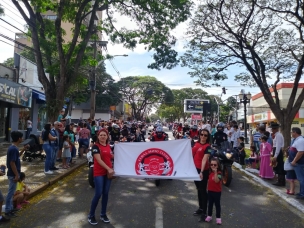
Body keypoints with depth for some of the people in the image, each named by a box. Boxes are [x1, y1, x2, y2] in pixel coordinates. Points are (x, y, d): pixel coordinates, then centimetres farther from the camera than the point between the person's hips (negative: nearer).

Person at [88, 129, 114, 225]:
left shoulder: (108, 146, 8)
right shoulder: (95, 146, -11)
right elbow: (99, 160, -20)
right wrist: (108, 169, -25)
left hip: (108, 172, 6)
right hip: (99, 173, -6)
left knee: (106, 193, 11)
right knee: (98, 194, -6)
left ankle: (103, 214, 25)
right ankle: (91, 215, 12)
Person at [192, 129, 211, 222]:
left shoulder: (207, 147, -15)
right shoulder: (196, 143, 4)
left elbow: (204, 159, -28)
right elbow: (192, 155, 17)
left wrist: (201, 172, -38)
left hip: (203, 171, -7)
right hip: (195, 169, 7)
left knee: (203, 190, 2)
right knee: (198, 189, 19)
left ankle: (204, 212, 14)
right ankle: (200, 208, 35)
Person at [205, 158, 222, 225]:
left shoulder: (219, 173, -19)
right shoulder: (210, 172, 2)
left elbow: (217, 181, -35)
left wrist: (215, 172, -43)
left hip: (217, 192, -6)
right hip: (210, 191, 6)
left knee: (217, 204, 7)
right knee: (210, 204, 16)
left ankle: (218, 217, 17)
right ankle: (209, 216, 28)